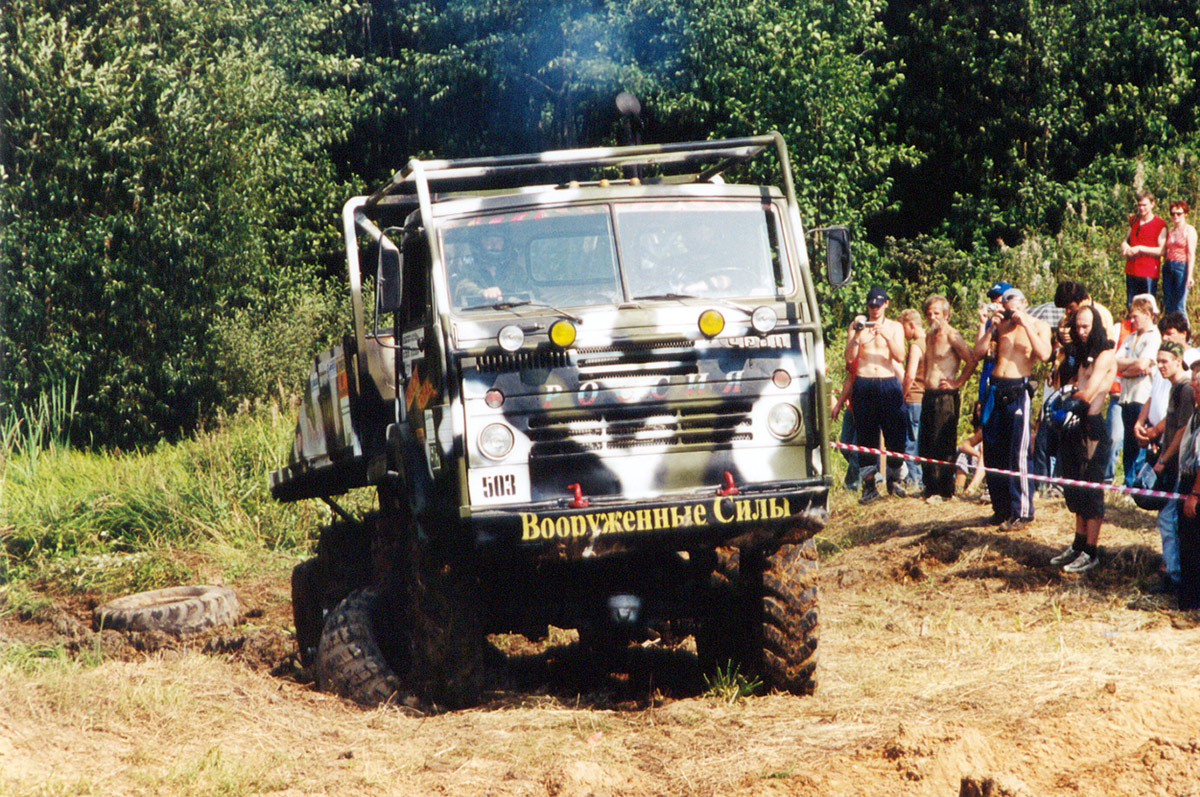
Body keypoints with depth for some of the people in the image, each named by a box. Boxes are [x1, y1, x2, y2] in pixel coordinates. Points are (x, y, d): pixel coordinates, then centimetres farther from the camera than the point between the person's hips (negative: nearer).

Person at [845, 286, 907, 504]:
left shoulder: (895, 327, 10)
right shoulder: (857, 325, 10)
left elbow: (900, 357, -4)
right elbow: (849, 358, 0)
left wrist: (886, 336, -17)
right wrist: (857, 334, -13)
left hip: (889, 382, 0)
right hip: (863, 385, 0)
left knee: (895, 434, -2)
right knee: (866, 436, -2)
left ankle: (893, 480, 13)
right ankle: (869, 485, 0)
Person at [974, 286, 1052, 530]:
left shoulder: (1039, 326, 4)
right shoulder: (1001, 325, 14)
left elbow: (1044, 354, -15)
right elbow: (979, 351, 6)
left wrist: (1025, 324, -13)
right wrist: (987, 325, 0)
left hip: (1018, 391, -5)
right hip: (995, 389, 5)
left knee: (1017, 453, -9)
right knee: (992, 453, 8)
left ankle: (1021, 512, -5)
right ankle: (1001, 509, 20)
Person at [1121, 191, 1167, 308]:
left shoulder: (1160, 225, -5)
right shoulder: (1133, 220, 14)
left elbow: (1161, 250, -11)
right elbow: (1126, 240, 25)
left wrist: (1140, 248, -16)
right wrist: (1125, 246, 1)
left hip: (1149, 272, -6)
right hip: (1132, 271, 6)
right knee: (1131, 306, 7)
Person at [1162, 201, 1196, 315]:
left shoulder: (1189, 230, -1)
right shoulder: (1171, 231, 16)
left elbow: (1191, 254, -8)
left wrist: (1189, 275, -16)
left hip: (1182, 266, -6)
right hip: (1168, 267, 6)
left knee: (1180, 307, -8)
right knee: (1168, 306, 3)